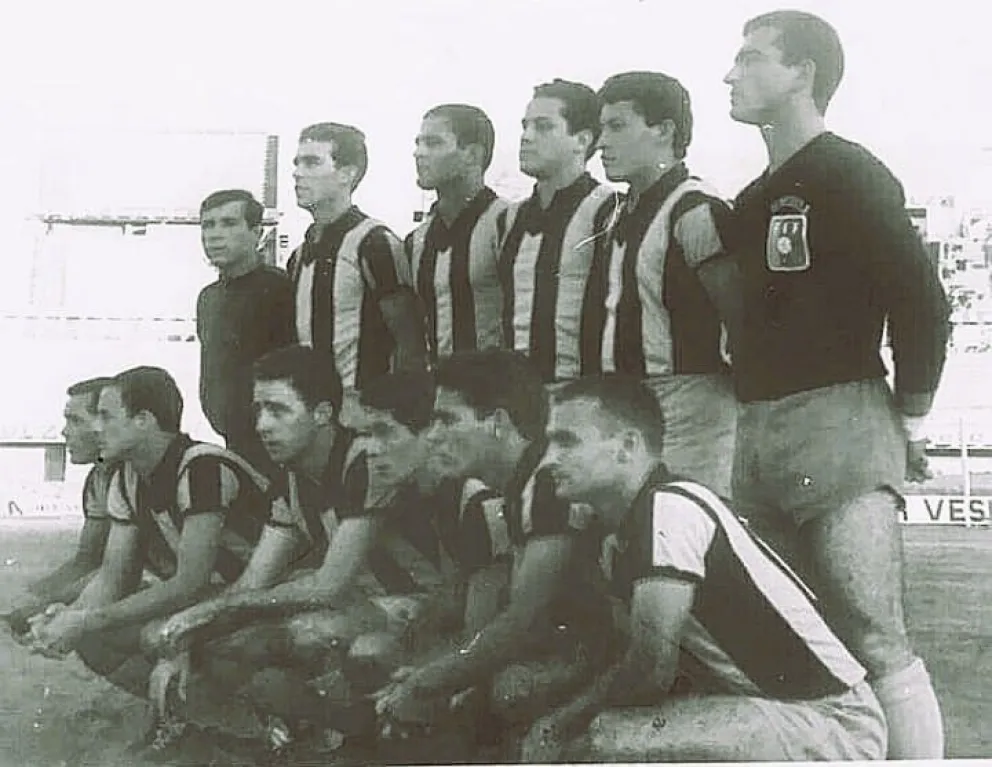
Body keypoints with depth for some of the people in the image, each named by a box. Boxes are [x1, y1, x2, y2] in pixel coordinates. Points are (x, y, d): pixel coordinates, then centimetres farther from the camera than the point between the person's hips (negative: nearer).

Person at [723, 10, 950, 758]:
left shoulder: (849, 175, -5)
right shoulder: (755, 199, 19)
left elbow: (922, 298, -11)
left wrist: (910, 416, -6)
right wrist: (753, 400, 14)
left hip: (839, 425, -8)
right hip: (758, 435, 8)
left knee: (875, 644, -11)